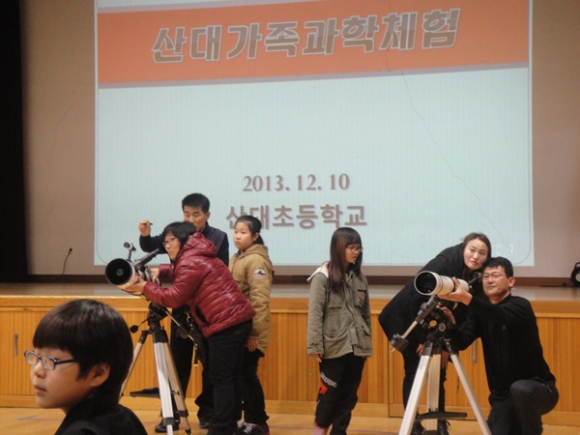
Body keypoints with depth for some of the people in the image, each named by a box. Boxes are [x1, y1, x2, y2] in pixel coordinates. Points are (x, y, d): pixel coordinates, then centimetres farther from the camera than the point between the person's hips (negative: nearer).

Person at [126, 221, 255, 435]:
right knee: (231, 376, 12)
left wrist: (145, 287, -4)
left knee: (220, 378, -8)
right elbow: (178, 273, 34)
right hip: (239, 319, 10)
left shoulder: (190, 263, -11)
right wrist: (159, 271, 14)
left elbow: (174, 298, -11)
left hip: (226, 323, -10)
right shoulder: (197, 256, 21)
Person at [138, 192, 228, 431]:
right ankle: (172, 414, 11)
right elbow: (151, 246, -10)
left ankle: (207, 413, 19)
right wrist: (145, 235, -31)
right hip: (182, 308, 1)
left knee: (211, 364, 8)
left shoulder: (219, 237, -3)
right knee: (178, 364, 5)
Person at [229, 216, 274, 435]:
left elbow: (260, 300, -20)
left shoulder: (256, 260, -14)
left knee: (247, 375, -3)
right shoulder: (236, 259, 13)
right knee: (241, 375, 11)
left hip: (250, 332, -8)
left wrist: (255, 332, -22)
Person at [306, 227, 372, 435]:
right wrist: (315, 345, -13)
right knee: (330, 392, 3)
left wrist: (368, 344, 13)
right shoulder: (323, 276, -6)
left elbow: (366, 313, 15)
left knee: (349, 395, 8)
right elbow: (315, 313, -9)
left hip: (356, 347, 5)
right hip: (333, 347, -5)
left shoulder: (360, 277, 11)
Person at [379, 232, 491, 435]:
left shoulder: (477, 278, -9)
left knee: (438, 371, 1)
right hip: (404, 319, -6)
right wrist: (423, 339, -19)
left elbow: (463, 315, -3)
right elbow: (416, 299, -24)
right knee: (413, 371, -7)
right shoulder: (443, 263, -26)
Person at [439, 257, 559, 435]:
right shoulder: (481, 314, 3)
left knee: (520, 389, -37)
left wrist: (467, 299, -50)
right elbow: (461, 343, -12)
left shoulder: (520, 306, -13)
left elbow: (501, 316, -36)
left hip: (539, 389, -5)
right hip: (503, 396, 5)